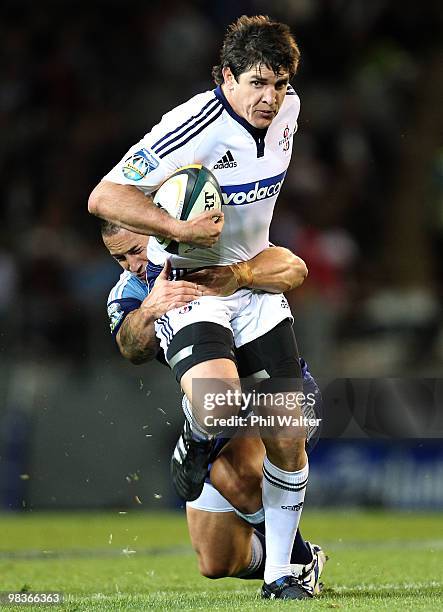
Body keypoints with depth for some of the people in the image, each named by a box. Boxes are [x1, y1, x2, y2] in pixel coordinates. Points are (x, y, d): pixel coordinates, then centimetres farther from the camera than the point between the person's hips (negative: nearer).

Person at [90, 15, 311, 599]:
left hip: (254, 282, 6)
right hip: (187, 284, -6)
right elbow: (104, 197, -25)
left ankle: (279, 573, 17)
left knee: (288, 438, 0)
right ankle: (194, 444, 5)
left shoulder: (287, 108, -2)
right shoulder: (193, 127, -25)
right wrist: (179, 229, -33)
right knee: (218, 400, -33)